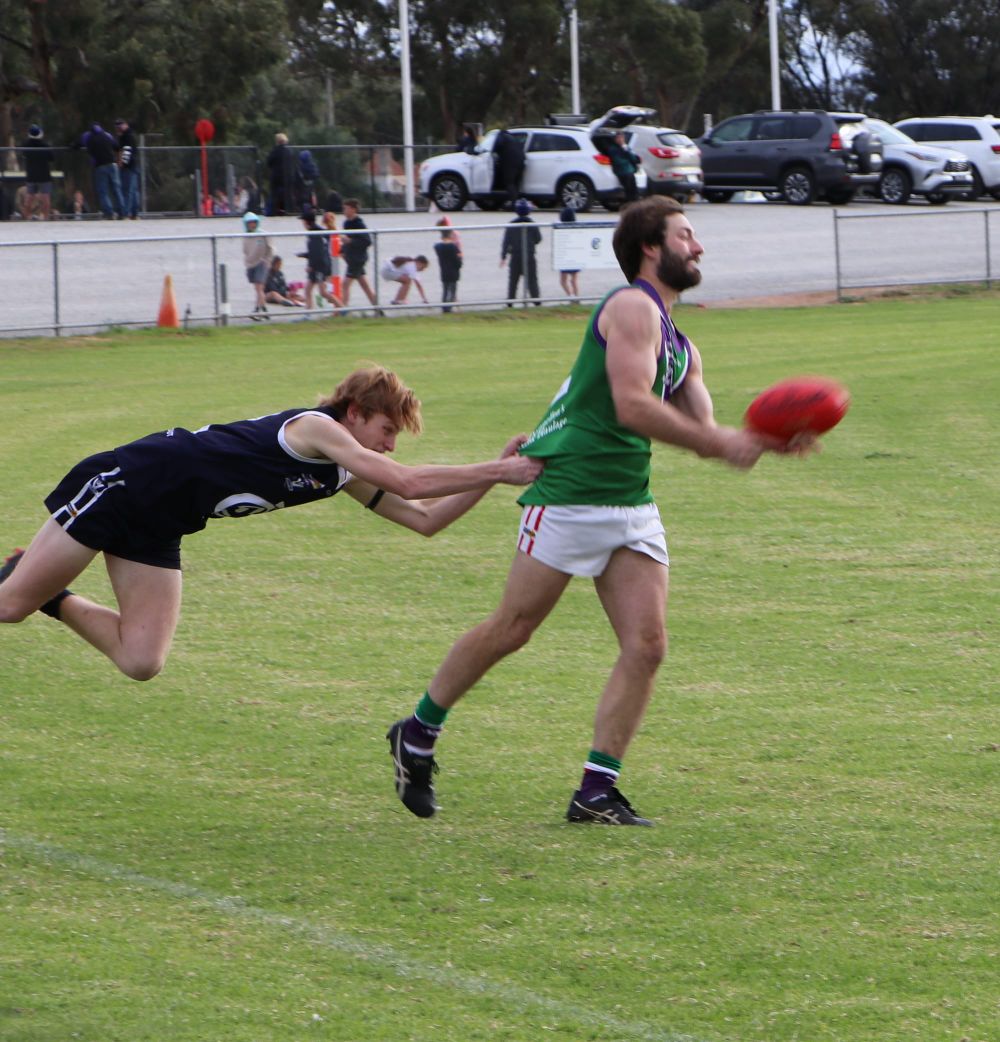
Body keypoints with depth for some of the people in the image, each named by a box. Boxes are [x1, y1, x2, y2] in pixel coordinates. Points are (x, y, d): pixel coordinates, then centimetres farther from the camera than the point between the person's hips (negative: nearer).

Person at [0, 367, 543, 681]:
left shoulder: (345, 475, 8)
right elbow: (408, 483, -29)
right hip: (125, 481, -8)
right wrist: (497, 470, -24)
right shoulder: (314, 428, -19)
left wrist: (494, 472, 3)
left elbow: (424, 517, 12)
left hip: (154, 529, 8)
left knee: (141, 661, 0)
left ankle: (54, 599, 20)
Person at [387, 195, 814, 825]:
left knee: (647, 645, -3)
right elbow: (632, 406, -20)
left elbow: (702, 429, 14)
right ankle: (416, 737, 17)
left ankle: (597, 791, 1)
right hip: (569, 491, -9)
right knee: (511, 631, -2)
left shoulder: (680, 346, 20)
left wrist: (764, 440, -4)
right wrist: (721, 444, -18)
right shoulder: (632, 308, -8)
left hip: (633, 503, 9)